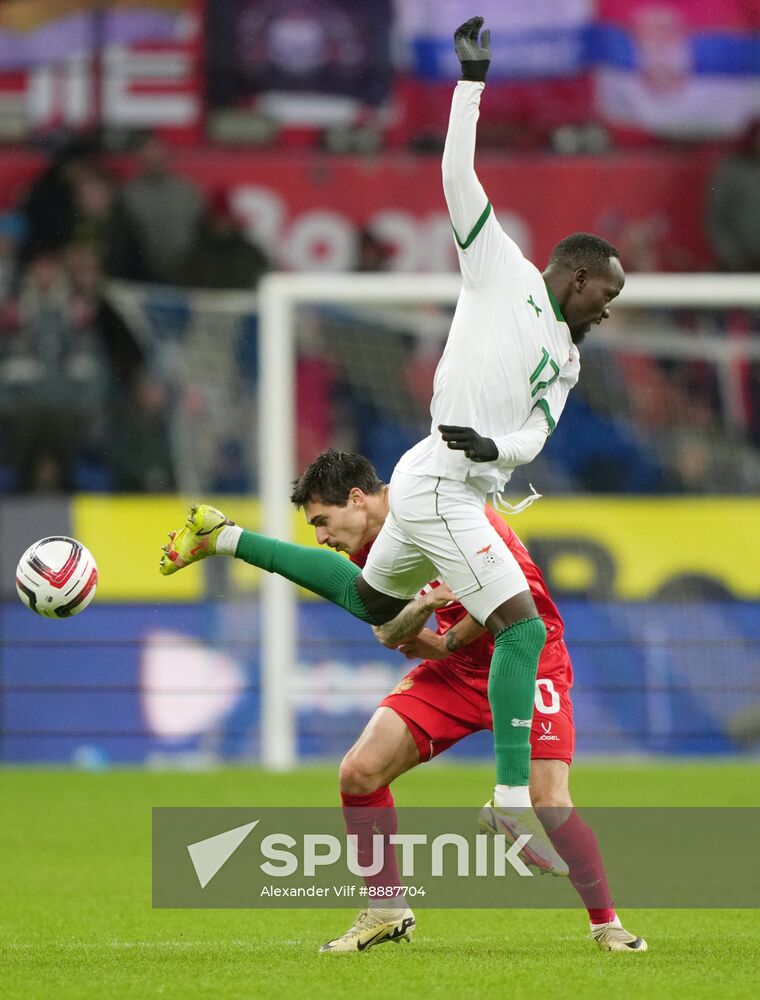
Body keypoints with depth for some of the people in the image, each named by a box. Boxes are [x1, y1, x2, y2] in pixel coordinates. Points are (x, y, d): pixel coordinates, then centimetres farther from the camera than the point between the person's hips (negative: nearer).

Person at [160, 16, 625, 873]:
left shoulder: (565, 361, 19)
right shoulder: (503, 272, -2)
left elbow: (536, 433, 8)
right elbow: (458, 177, -4)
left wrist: (497, 445, -14)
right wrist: (472, 82, -5)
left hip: (456, 489, 9)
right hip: (437, 487, -9)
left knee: (368, 601, 28)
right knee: (522, 629, -16)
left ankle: (226, 539, 38)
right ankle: (514, 797, -18)